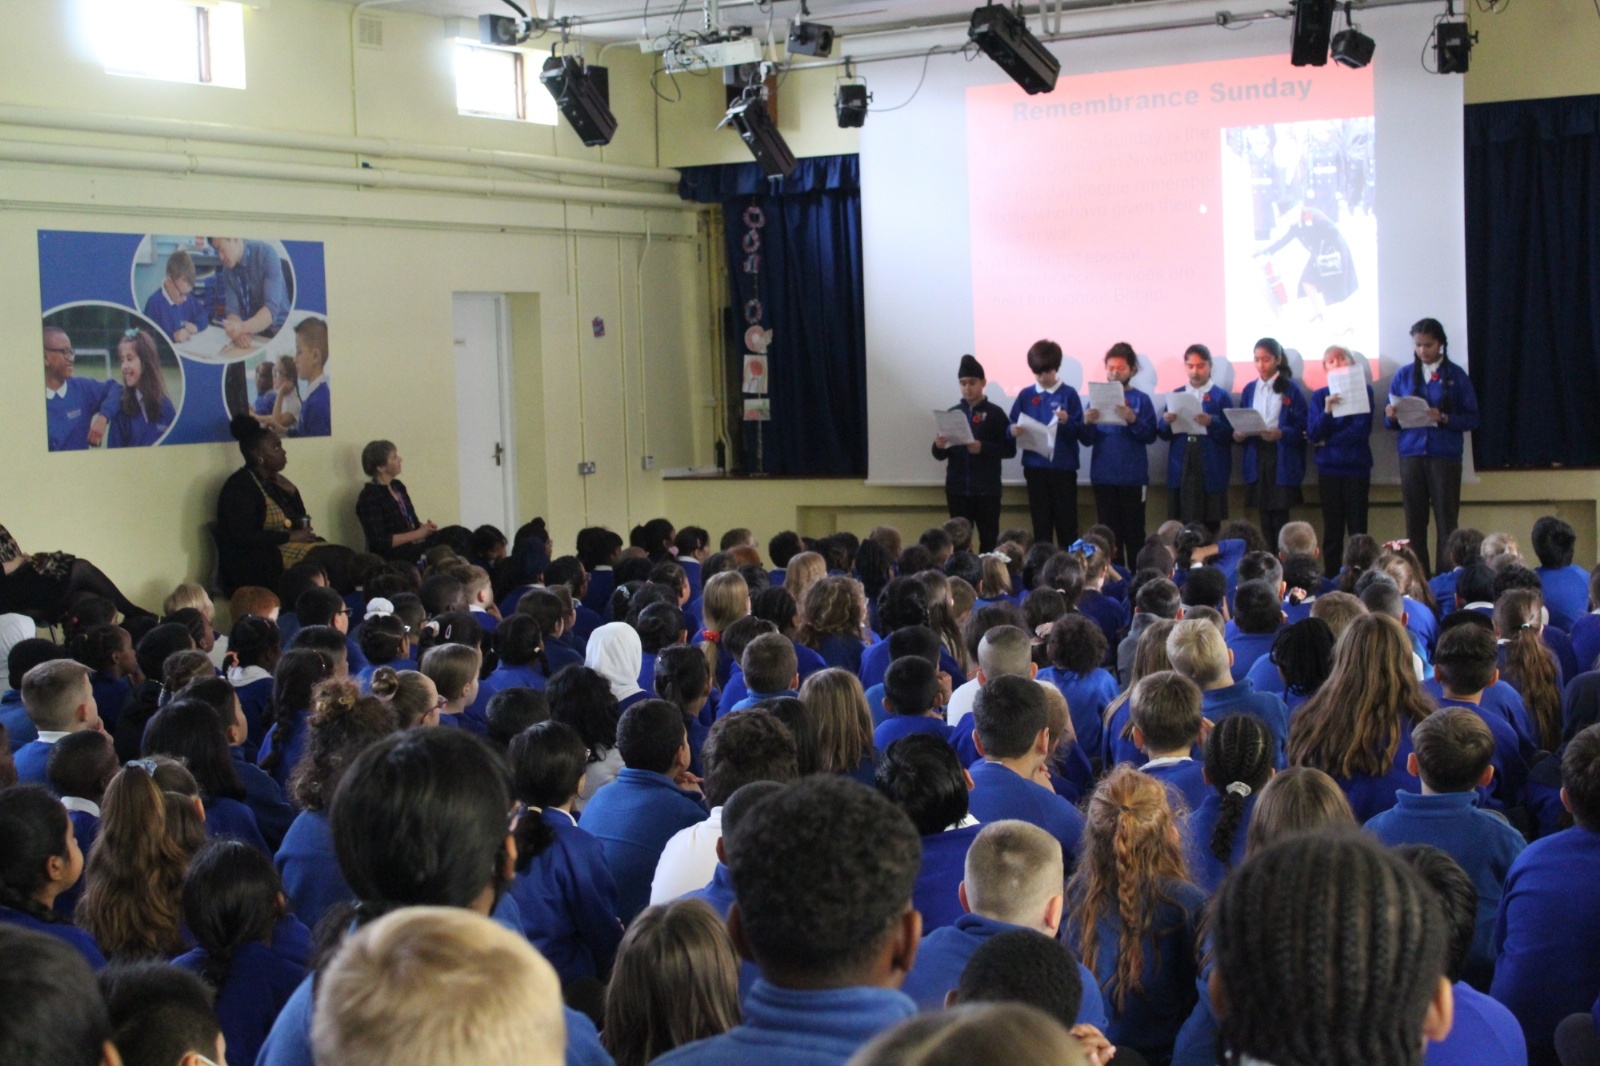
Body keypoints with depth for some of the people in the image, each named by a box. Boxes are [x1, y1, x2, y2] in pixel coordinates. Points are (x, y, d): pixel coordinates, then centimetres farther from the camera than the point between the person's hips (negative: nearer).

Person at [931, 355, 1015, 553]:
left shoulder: (994, 413, 0)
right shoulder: (952, 413, 9)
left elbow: (1010, 449, -4)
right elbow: (941, 455, 10)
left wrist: (983, 448, -19)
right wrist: (939, 447, -13)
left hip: (986, 490, -3)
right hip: (957, 489, 3)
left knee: (989, 541, 1)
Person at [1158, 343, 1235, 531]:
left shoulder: (1221, 396, 2)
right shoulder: (1175, 395, 12)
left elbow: (1230, 435, -4)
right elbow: (1164, 435, 10)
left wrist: (1211, 423, -20)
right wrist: (1166, 422, -11)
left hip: (1211, 471, -3)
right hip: (1181, 469, 3)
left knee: (1210, 526, 0)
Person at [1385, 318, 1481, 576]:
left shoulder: (1456, 376, 3)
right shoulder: (1403, 375, 10)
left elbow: (1472, 419, 0)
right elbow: (1390, 422, 11)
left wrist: (1444, 418, -17)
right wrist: (1392, 417, -12)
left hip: (1445, 455, -2)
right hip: (1412, 455, 2)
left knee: (1446, 522, -3)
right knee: (1415, 522, 2)